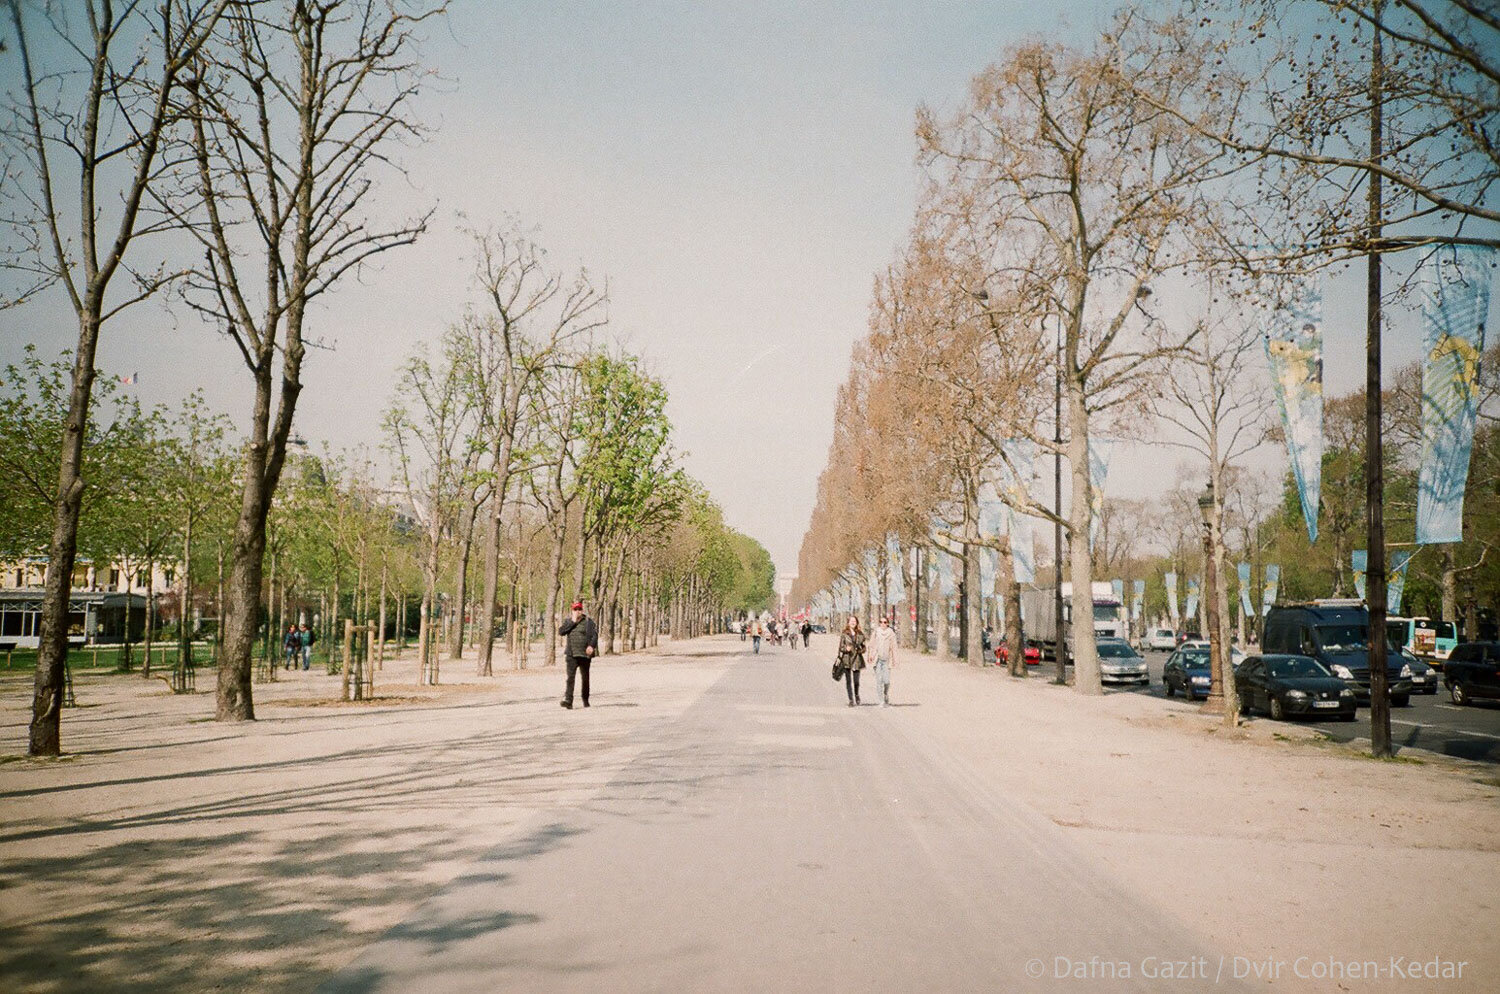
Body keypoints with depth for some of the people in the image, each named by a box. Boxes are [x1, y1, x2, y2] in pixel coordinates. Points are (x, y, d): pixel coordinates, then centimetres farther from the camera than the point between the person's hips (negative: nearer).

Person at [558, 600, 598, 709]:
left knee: (585, 678, 10)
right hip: (571, 655, 1)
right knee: (570, 677, -13)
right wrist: (573, 622, -8)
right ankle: (568, 701, -20)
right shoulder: (568, 621, 11)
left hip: (584, 654, -1)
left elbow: (595, 635, -5)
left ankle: (585, 699, 26)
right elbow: (560, 632, -3)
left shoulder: (588, 621, 3)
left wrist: (591, 646, -21)